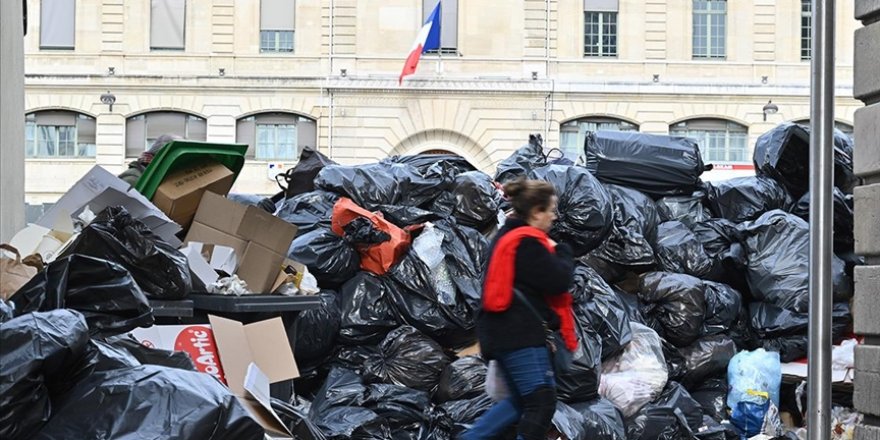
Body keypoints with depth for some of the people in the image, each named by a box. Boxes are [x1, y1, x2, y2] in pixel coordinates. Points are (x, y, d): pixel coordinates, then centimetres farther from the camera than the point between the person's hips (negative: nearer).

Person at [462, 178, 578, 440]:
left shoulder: (507, 237, 17)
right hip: (521, 334, -11)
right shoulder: (528, 243, -15)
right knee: (541, 402, -7)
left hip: (504, 333, 11)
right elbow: (559, 281, -16)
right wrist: (563, 252, 1)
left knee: (521, 401, 18)